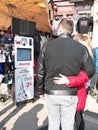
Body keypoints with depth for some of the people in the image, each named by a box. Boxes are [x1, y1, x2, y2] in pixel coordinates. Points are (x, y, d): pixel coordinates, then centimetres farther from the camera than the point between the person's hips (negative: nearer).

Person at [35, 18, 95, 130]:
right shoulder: (81, 48, -7)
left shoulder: (47, 46, -5)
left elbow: (40, 71, -1)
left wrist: (40, 91, 11)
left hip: (51, 94, 1)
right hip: (70, 95, 0)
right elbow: (90, 71, -1)